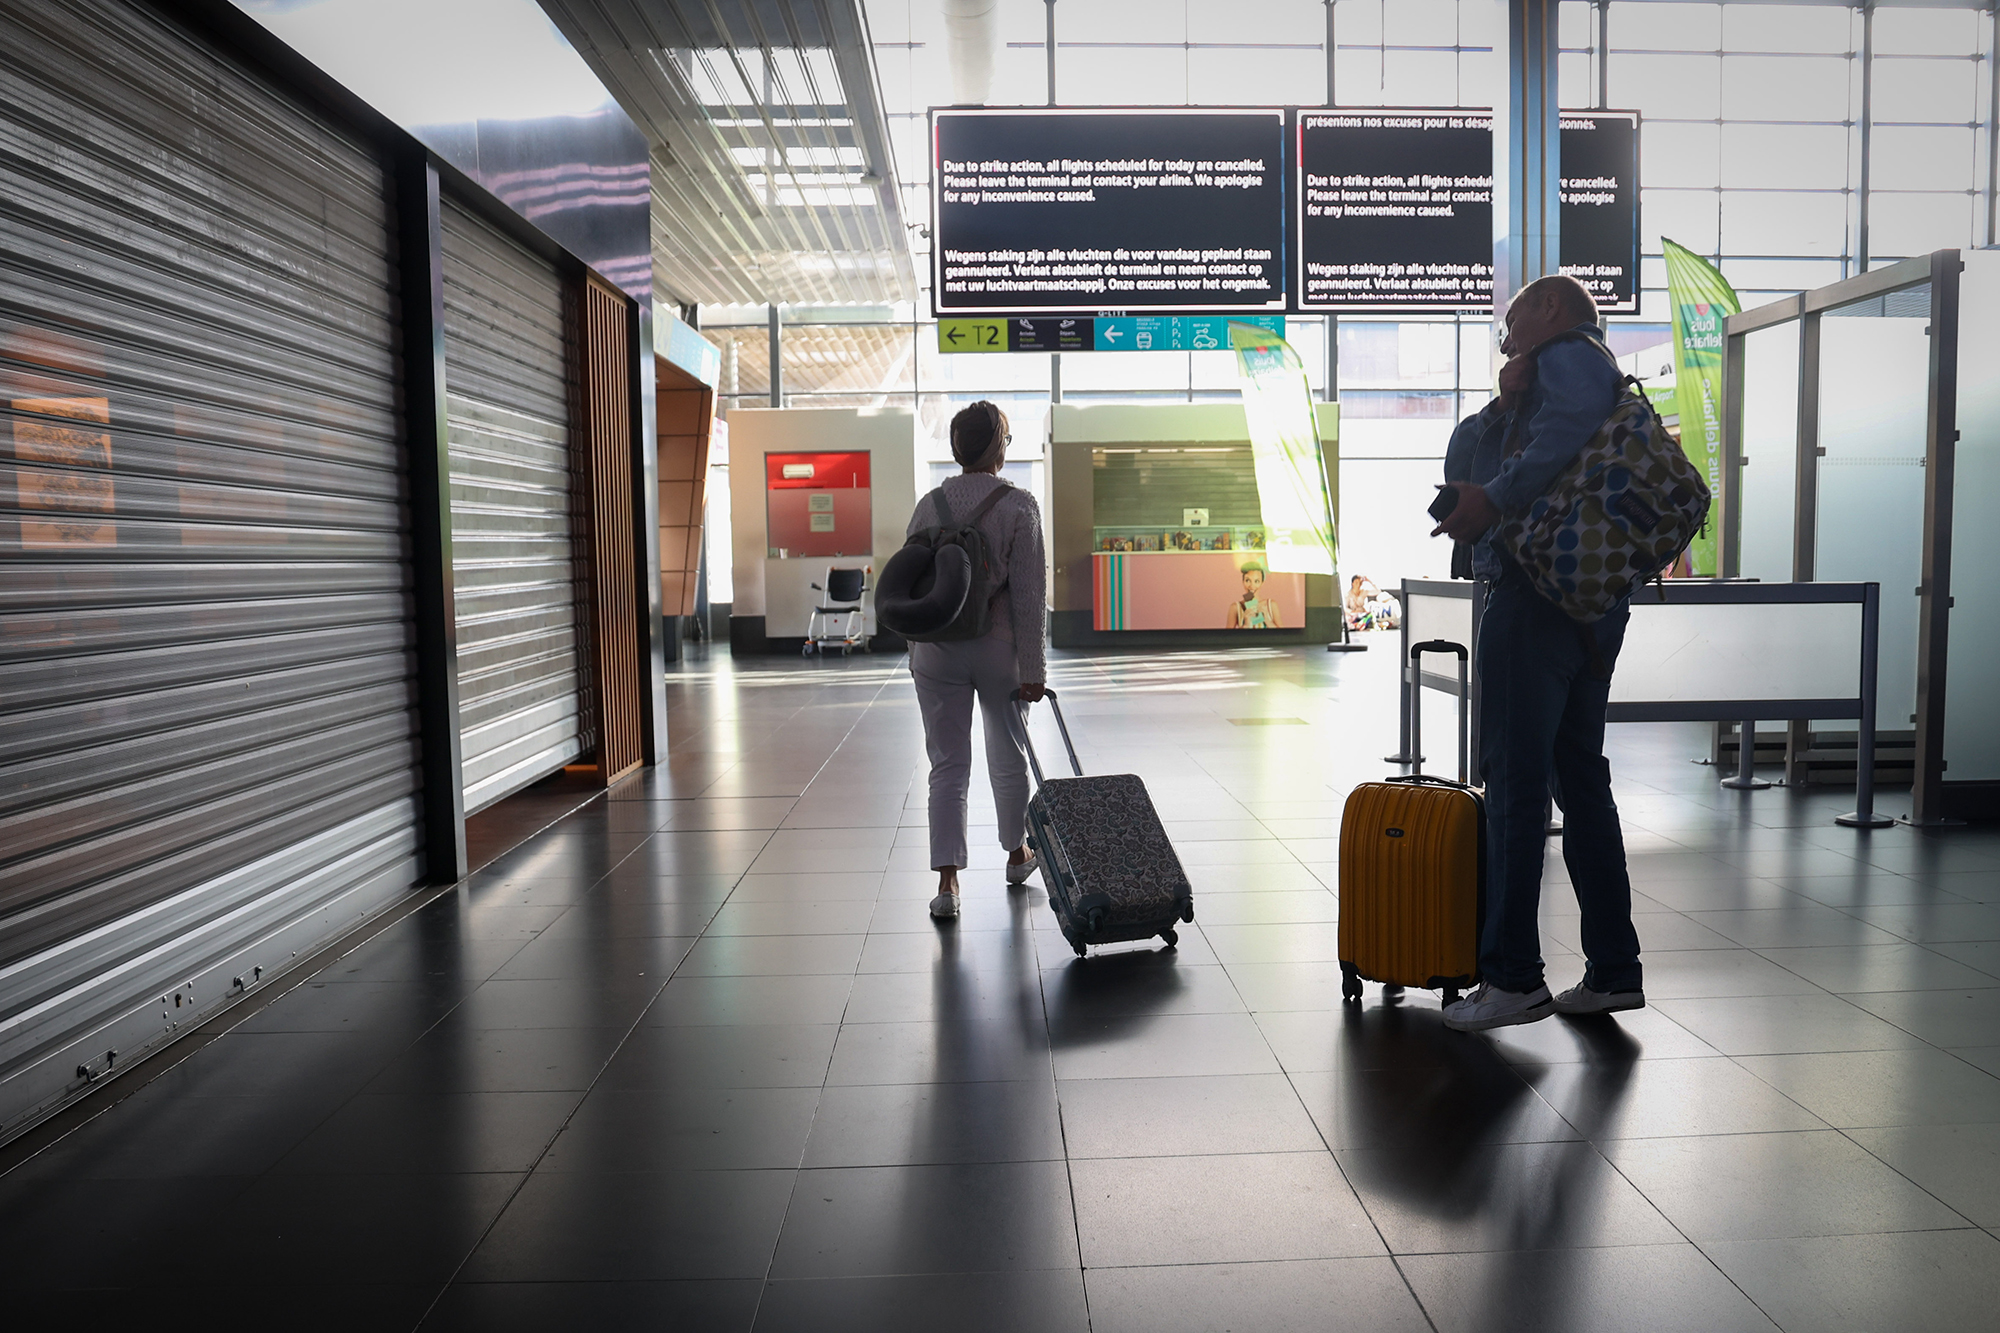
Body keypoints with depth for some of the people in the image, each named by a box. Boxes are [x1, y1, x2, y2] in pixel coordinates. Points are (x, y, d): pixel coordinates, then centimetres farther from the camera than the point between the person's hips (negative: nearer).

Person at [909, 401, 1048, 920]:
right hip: (998, 648, -2)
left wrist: (916, 649, 17)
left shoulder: (929, 504, 1)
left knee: (947, 766, 4)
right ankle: (1017, 855, 35)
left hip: (936, 650, 2)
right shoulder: (1019, 506, -9)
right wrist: (1032, 669, -8)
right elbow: (1029, 595, -12)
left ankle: (947, 882, -3)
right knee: (1008, 757, 17)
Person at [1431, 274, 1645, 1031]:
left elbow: (1570, 431, -25)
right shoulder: (1534, 395, 27)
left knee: (1516, 781, -8)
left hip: (1539, 595, -10)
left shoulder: (1571, 355, -1)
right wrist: (1504, 405, 5)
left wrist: (1495, 499, -22)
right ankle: (1613, 969, 18)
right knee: (1580, 776, 12)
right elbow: (1462, 471, 19)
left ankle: (1512, 976, -5)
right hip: (1593, 603, 10)